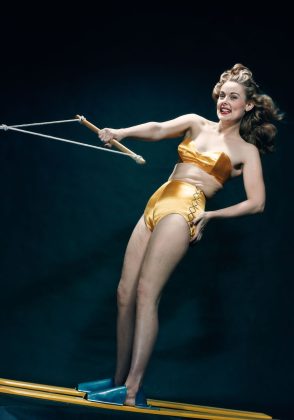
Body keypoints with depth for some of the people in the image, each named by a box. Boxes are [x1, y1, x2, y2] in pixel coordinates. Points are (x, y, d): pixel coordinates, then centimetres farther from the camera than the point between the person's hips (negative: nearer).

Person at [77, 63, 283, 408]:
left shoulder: (246, 150, 7)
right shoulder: (197, 123, 17)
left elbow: (257, 203, 1)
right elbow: (158, 130, 0)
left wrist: (211, 215, -5)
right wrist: (121, 133, -19)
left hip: (184, 210, -6)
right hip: (156, 207, 6)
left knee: (146, 292, -20)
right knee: (125, 294, 1)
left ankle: (132, 392, -23)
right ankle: (118, 380, 11)